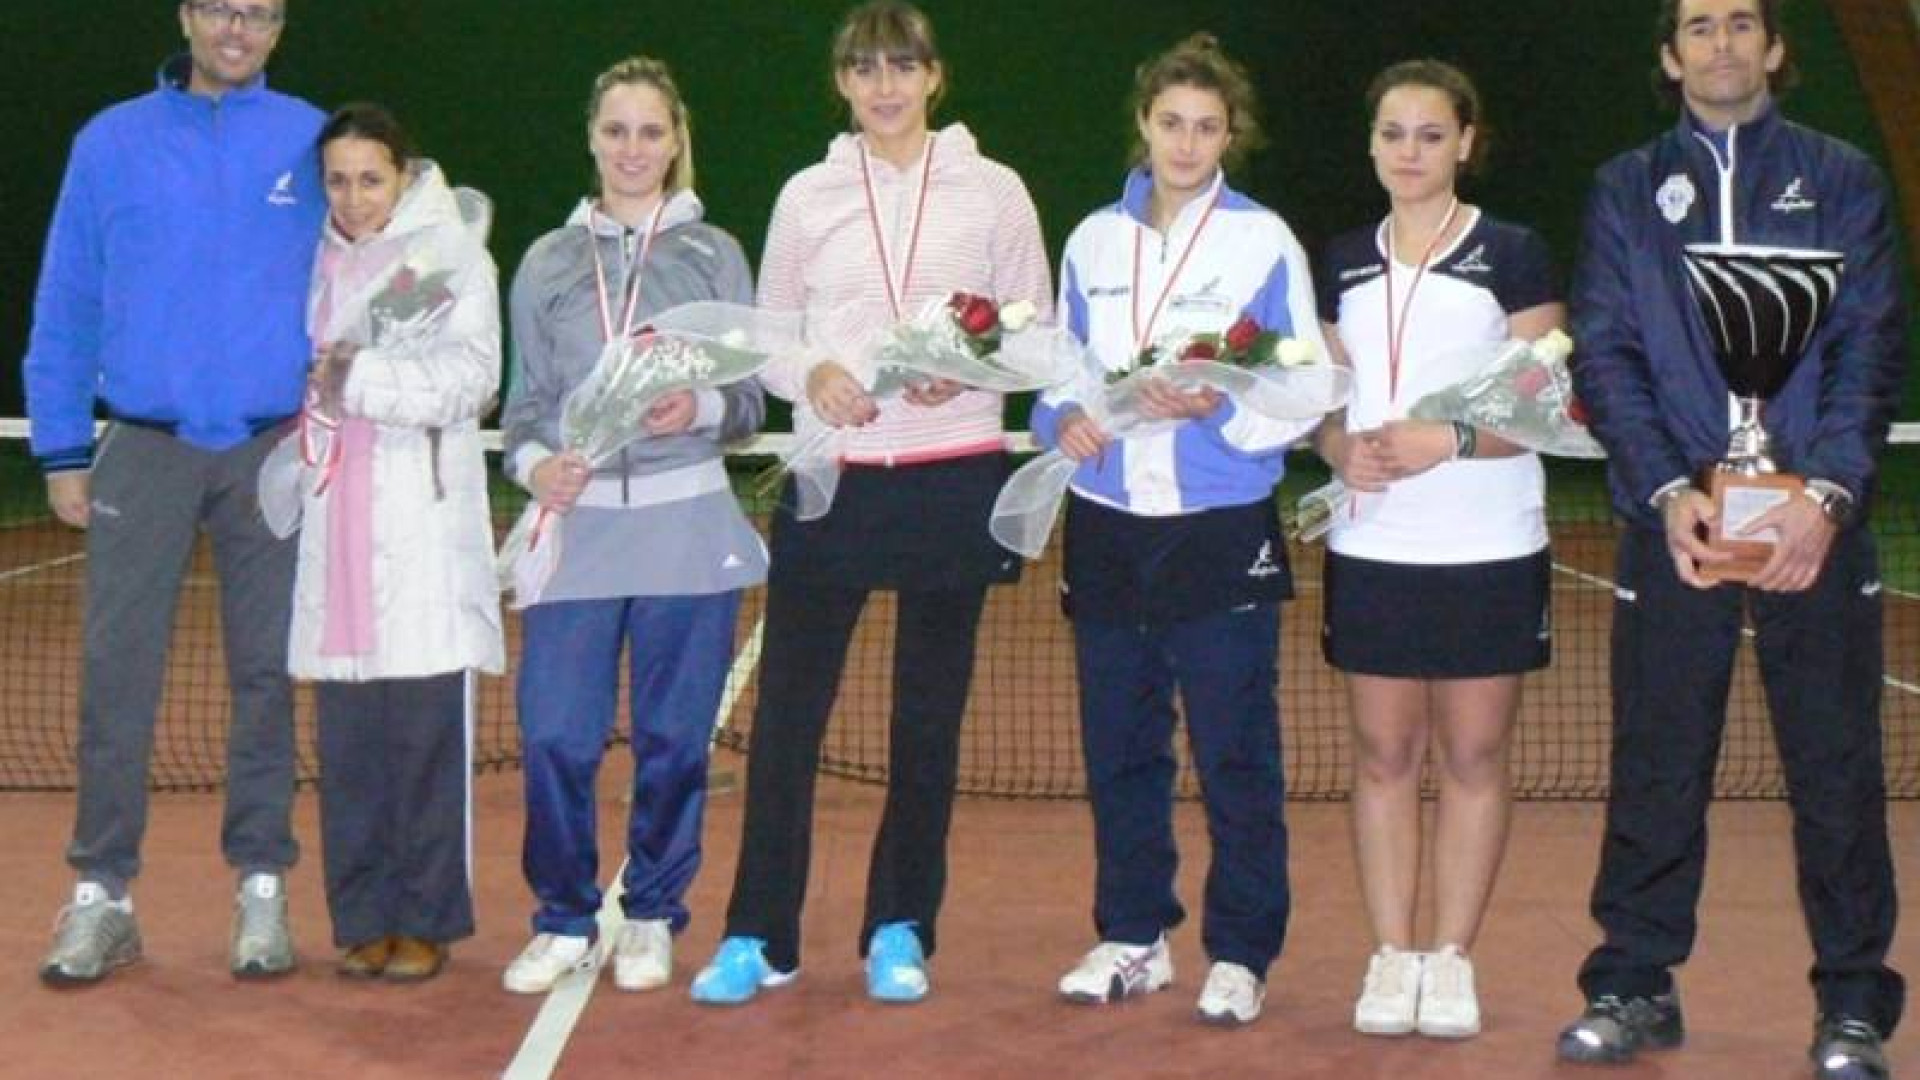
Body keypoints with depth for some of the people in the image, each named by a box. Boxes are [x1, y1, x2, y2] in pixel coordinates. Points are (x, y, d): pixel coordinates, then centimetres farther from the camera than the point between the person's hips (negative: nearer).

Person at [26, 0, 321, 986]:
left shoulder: (311, 144, 5)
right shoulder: (111, 143, 6)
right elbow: (64, 310, 7)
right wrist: (62, 452, 2)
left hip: (273, 451, 0)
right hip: (142, 449, 0)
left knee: (266, 672, 5)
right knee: (116, 671, -3)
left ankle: (261, 887, 13)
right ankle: (101, 893, 5)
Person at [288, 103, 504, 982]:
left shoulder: (452, 255, 5)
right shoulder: (313, 263, 15)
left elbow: (470, 375, -7)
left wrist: (360, 379, -13)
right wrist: (316, 388, -3)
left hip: (424, 531, -3)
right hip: (334, 529, 3)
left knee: (425, 731, -4)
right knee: (347, 736, 2)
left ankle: (425, 920, 5)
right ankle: (362, 919, 10)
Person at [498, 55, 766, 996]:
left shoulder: (715, 255, 7)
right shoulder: (547, 263, 11)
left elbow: (750, 401, 6)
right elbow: (525, 399, 13)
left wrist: (704, 409, -15)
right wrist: (532, 460, -7)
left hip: (686, 525, -1)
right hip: (576, 528, 1)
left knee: (673, 739, 4)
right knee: (554, 738, -5)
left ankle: (651, 918, 21)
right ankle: (564, 919, 13)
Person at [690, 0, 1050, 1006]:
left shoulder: (993, 191, 4)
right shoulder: (807, 195, 8)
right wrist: (811, 371, -9)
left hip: (953, 478, -1)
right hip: (832, 477, 1)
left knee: (928, 716, 6)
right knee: (786, 712, -1)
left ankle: (900, 930, 19)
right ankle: (758, 935, 8)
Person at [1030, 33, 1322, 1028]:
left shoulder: (1264, 241, -1)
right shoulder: (1093, 241, 10)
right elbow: (1060, 377, 16)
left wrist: (1218, 408, -20)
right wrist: (1065, 421, -6)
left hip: (1222, 531, -4)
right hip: (1107, 526, 4)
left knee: (1235, 756, -1)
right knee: (1118, 749, 9)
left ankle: (1240, 955, 9)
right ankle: (1132, 937, 23)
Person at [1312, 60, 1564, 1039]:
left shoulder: (1513, 256, -1)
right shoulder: (1342, 263, 10)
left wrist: (1451, 439, -20)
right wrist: (1341, 446, -7)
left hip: (1488, 551, -3)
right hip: (1370, 547, 3)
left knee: (1472, 756, 2)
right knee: (1383, 754, 4)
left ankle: (1452, 959, 10)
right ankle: (1390, 957, 12)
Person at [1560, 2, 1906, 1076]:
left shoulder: (1842, 180, 9)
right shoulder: (1628, 190, 12)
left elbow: (1873, 345, 1)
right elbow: (1604, 353, 4)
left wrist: (1826, 491, -13)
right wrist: (1669, 489, -11)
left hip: (1815, 515, -1)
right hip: (1675, 518, 1)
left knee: (1837, 766, 1)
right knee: (1656, 764, 4)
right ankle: (1636, 986, 15)